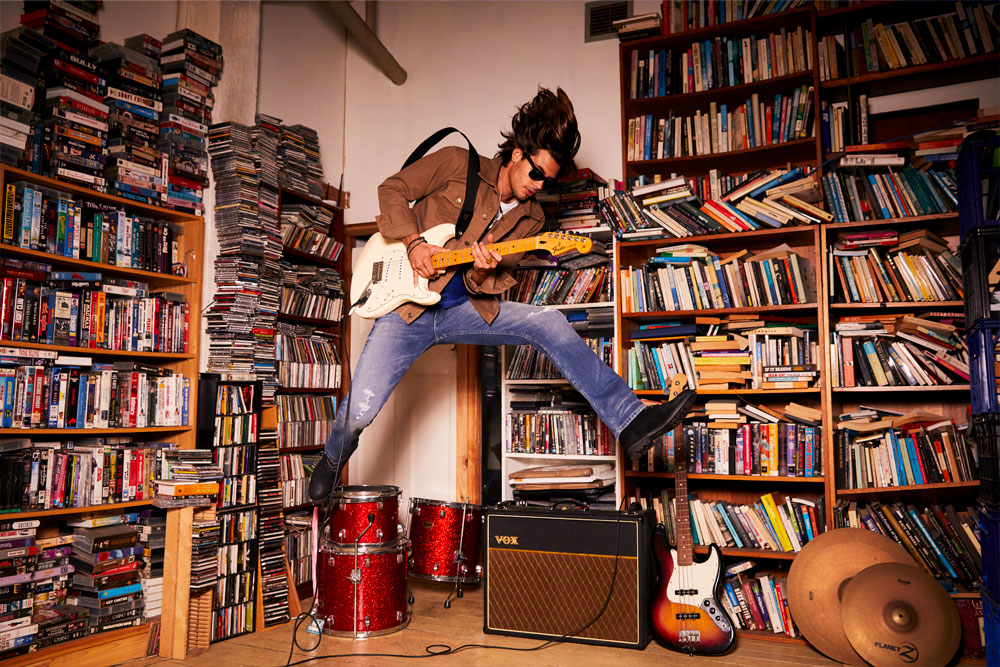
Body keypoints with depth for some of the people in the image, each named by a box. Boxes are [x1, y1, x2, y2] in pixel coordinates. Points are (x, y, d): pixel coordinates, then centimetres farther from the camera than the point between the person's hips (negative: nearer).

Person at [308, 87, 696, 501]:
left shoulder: (530, 218, 8)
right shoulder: (457, 164, -2)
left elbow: (498, 282, 7)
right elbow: (393, 190, 2)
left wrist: (483, 273, -19)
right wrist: (413, 243, -14)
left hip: (464, 308, 3)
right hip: (407, 305, -3)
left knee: (548, 323, -19)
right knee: (359, 411, -15)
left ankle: (630, 423, -20)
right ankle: (334, 458, 24)